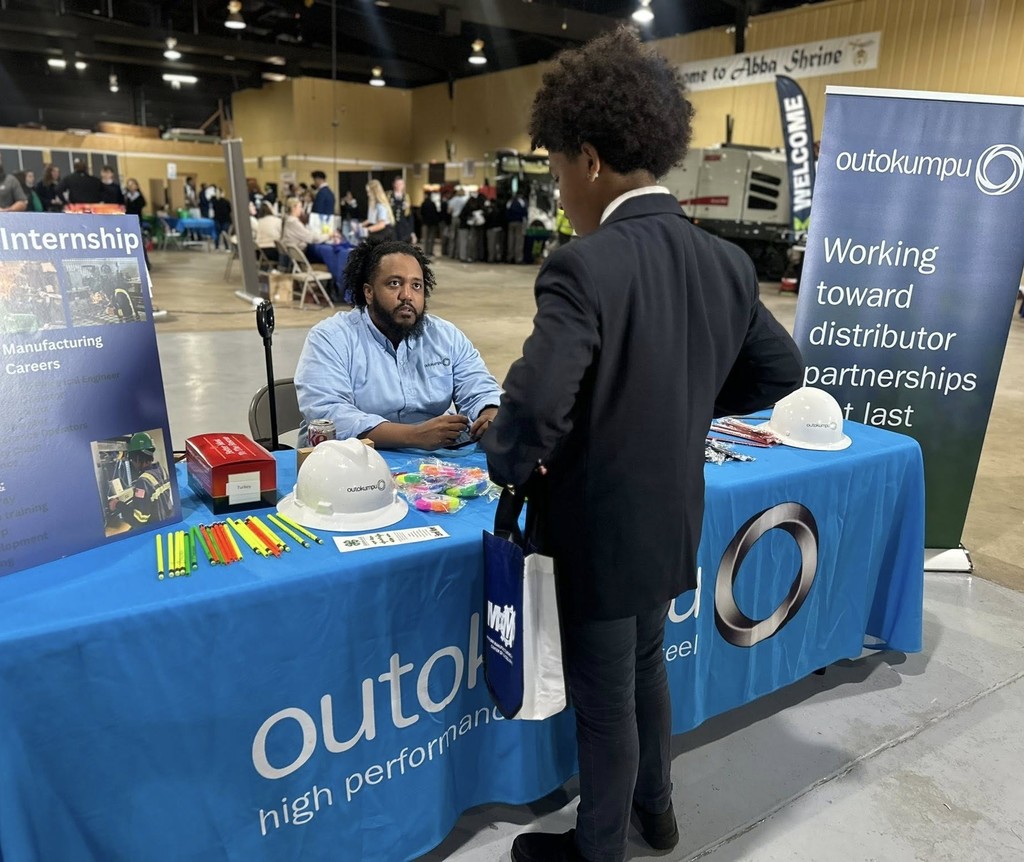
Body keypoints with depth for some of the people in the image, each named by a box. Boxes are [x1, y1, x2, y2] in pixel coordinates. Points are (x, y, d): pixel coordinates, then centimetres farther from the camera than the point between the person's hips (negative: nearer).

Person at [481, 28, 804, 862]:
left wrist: (511, 467, -13)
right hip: (673, 520, 7)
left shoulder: (583, 268, -25)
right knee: (646, 669, 29)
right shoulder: (727, 262, -3)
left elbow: (533, 410, -34)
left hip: (600, 529, -7)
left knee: (604, 702, 14)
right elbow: (781, 371, 8)